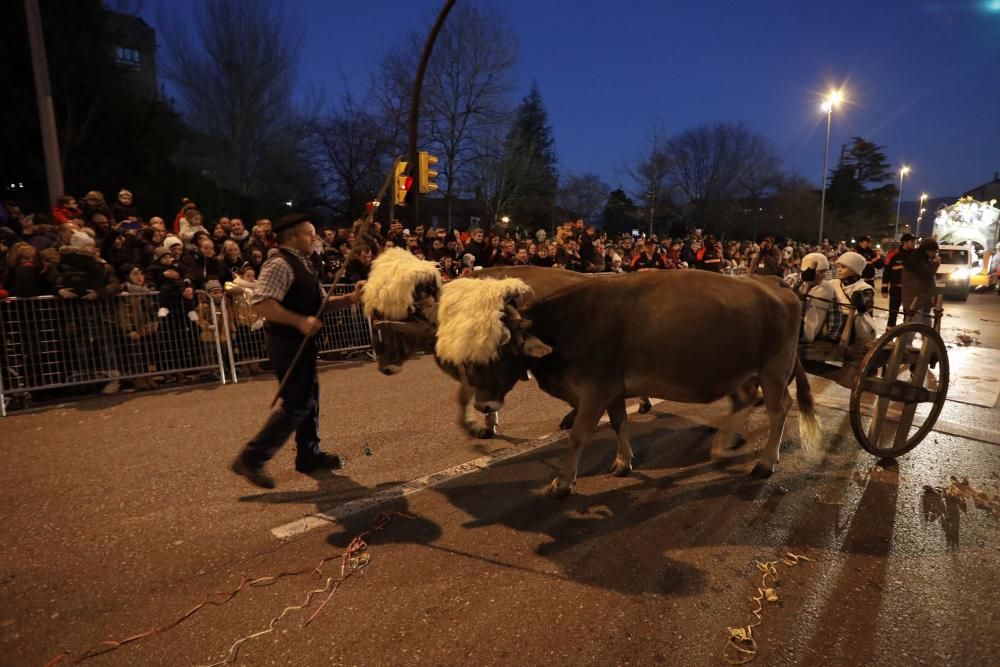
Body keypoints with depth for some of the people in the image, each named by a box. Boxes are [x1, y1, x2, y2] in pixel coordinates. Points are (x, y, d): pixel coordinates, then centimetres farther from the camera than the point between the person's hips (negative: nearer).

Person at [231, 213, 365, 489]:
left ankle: (309, 455, 28)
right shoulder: (280, 264, -16)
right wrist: (300, 321, -29)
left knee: (309, 396, 15)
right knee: (297, 402, -9)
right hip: (287, 340, -10)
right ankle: (251, 458, 0)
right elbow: (262, 303, -27)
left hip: (300, 340, 10)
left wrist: (351, 298, 2)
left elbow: (322, 302, 17)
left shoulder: (301, 265, 15)